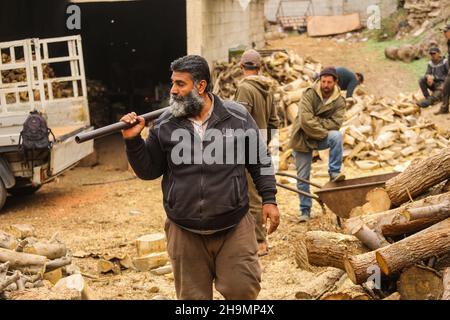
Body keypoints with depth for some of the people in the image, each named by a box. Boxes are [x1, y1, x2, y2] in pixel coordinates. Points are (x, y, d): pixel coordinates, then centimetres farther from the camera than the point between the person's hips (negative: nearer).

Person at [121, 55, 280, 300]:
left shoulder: (237, 117, -3)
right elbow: (148, 171, 5)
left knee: (242, 290, 0)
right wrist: (133, 141, -8)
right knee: (193, 296, 11)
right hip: (185, 233, 1)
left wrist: (269, 199, 2)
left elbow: (260, 161, 6)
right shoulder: (164, 126, -1)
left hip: (234, 227, -1)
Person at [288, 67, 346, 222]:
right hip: (302, 139, -1)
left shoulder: (339, 101, -5)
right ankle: (305, 210, 17)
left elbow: (335, 123, -17)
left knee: (337, 136, -32)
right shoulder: (309, 94, -15)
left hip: (322, 137, 1)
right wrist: (323, 132, -22)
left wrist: (316, 122, -23)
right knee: (303, 177, 1)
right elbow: (305, 120, -25)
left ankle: (334, 172, -20)